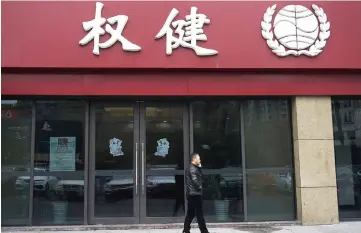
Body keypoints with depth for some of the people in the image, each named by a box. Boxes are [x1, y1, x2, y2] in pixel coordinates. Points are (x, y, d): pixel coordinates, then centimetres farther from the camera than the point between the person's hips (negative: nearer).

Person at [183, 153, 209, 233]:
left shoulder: (192, 168, 19)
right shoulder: (193, 168, -14)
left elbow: (200, 176, 21)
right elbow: (195, 180, -22)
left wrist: (199, 167, 11)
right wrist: (200, 187, -9)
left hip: (191, 194, 10)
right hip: (195, 194, -10)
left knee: (190, 213, 12)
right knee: (199, 214, -6)